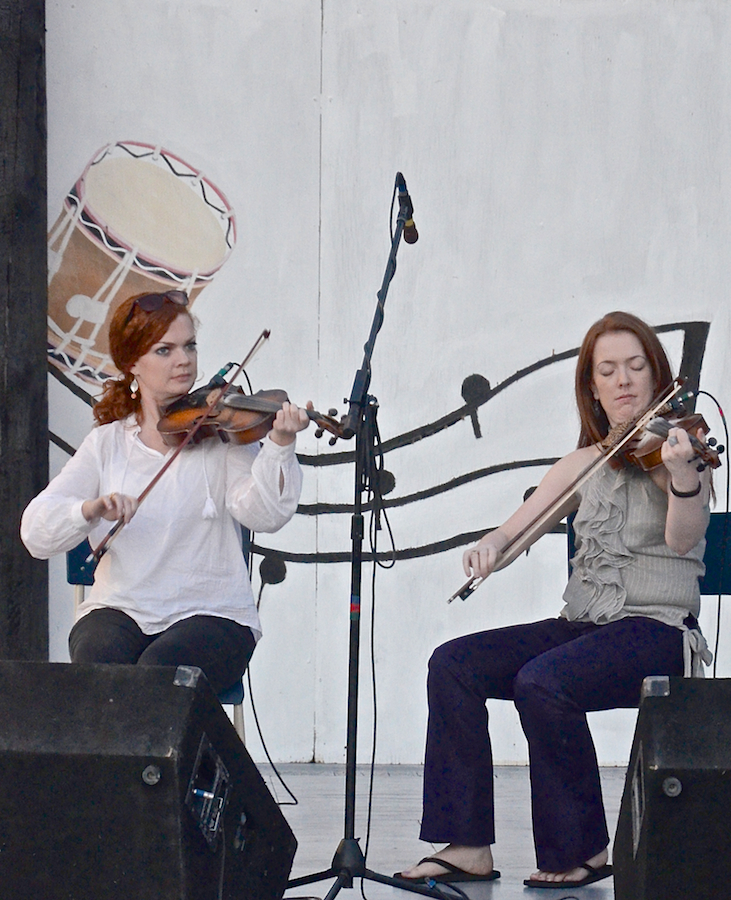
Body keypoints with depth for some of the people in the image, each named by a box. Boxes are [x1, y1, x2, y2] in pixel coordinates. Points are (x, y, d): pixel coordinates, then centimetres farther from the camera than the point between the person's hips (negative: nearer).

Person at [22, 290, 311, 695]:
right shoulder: (106, 444, 9)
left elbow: (262, 513, -15)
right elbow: (35, 532, -3)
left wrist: (279, 445, -33)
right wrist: (92, 509, -23)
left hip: (211, 614, -2)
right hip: (119, 611, 2)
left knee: (159, 670, -31)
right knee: (100, 662, -29)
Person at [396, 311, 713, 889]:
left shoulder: (674, 448, -4)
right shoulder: (586, 463, 15)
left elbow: (683, 538, -21)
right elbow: (519, 528, 12)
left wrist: (682, 476, -42)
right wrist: (492, 545, -12)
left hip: (658, 630, -7)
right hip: (583, 626, 7)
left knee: (542, 682, -32)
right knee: (454, 665, -12)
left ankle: (582, 850, -17)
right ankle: (469, 846, -13)